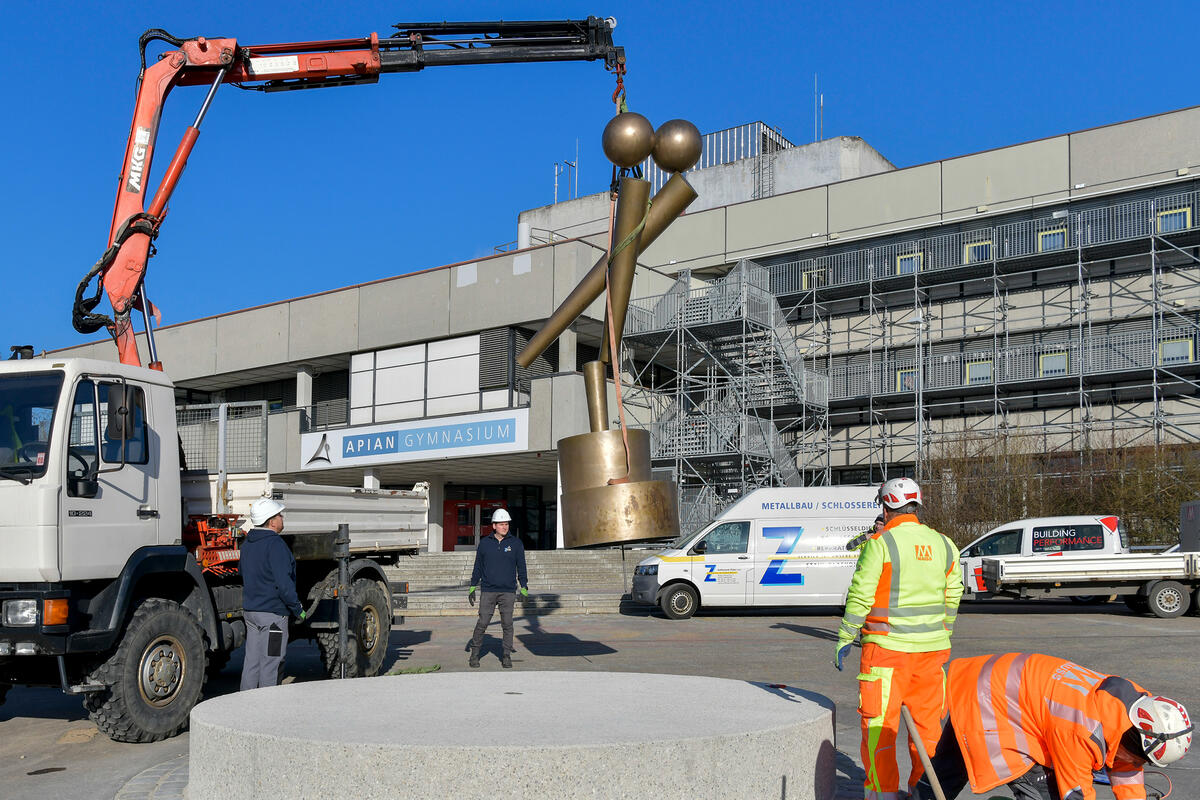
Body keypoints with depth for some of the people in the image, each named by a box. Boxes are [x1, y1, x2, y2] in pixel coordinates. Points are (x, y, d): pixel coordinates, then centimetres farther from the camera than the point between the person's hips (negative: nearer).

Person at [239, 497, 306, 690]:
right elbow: (283, 582, -21)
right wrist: (298, 608, -12)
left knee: (251, 662, 13)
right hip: (272, 613, -9)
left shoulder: (247, 543, 12)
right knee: (270, 664, -2)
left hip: (250, 609, 9)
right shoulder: (275, 544, -17)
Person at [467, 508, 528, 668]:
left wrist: (524, 587, -1)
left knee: (507, 624, 0)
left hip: (508, 592, 0)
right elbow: (478, 566, 12)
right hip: (488, 591, 0)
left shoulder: (516, 543, 3)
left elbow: (521, 567, 6)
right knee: (482, 623, -3)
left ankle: (506, 656, 10)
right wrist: (472, 586, 9)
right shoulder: (485, 543, 5)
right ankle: (474, 654, 9)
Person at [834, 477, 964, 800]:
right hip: (931, 649, 6)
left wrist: (844, 639, -3)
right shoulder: (943, 544, 7)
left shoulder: (880, 543, -10)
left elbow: (860, 596, -12)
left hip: (887, 648, -6)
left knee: (878, 723, 3)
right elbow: (952, 597, 14)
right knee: (928, 722, 15)